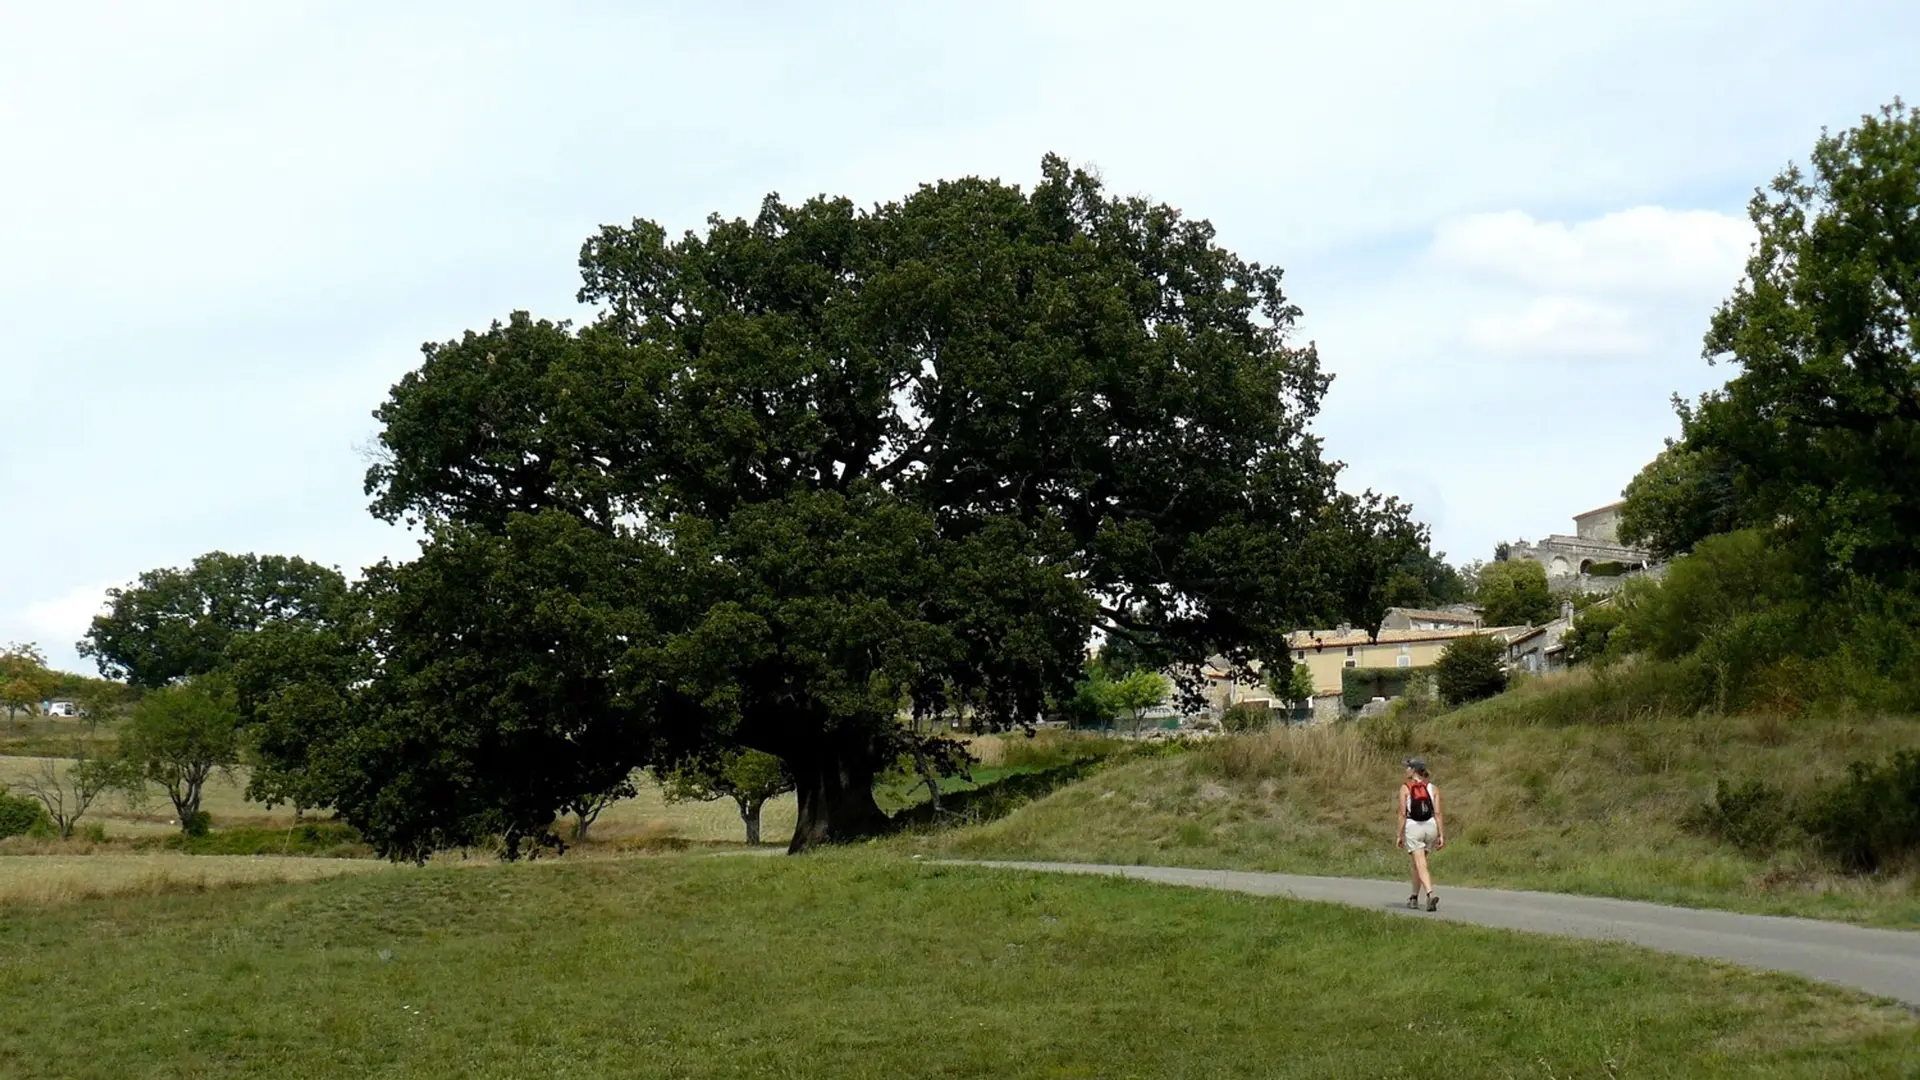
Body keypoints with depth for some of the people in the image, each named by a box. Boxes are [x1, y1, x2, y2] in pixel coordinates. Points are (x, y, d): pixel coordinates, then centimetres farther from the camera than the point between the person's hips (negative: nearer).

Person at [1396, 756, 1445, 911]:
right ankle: (1414, 897, 29)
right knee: (1418, 862, 21)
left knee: (1420, 865, -6)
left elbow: (1402, 814, -8)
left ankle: (1430, 894, -28)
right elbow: (1438, 813, -1)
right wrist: (1441, 835, 0)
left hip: (1412, 828, -4)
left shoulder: (1405, 788, -4)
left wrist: (1400, 835, -3)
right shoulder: (1432, 788, 4)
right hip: (1430, 827, 4)